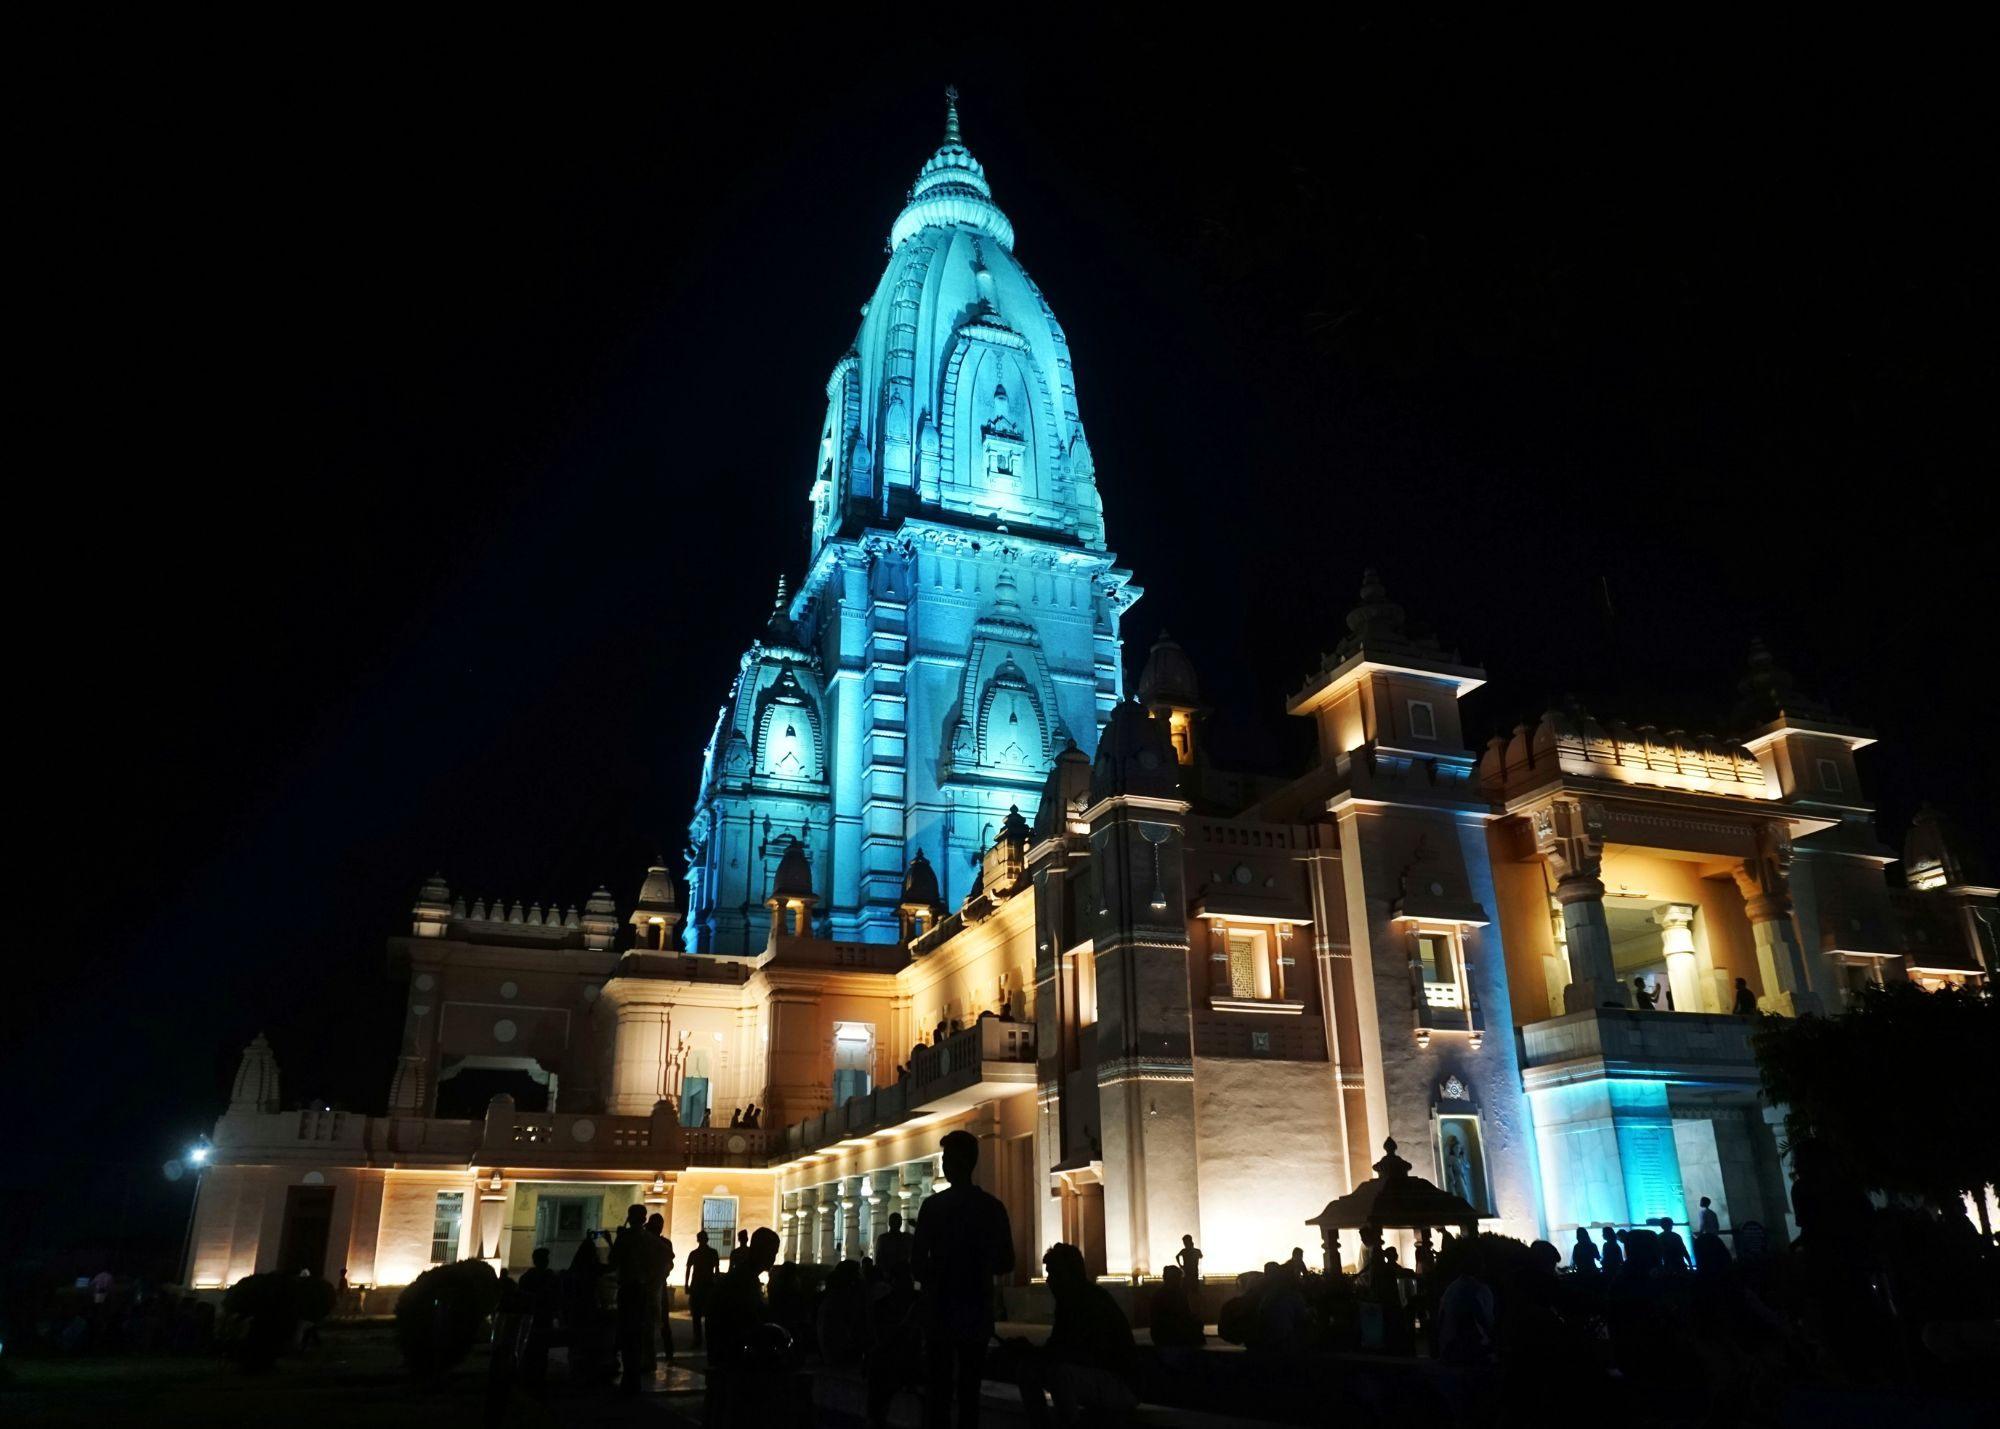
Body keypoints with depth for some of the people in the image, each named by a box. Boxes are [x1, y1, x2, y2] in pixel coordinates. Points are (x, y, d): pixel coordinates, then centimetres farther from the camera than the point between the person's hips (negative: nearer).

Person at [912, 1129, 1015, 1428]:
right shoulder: (993, 1207, 0)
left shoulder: (934, 1205, -8)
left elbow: (917, 1262, -9)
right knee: (969, 1386, 10)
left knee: (939, 1385, 5)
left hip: (941, 1309, -2)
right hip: (978, 1311, 2)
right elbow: (1006, 1263, 4)